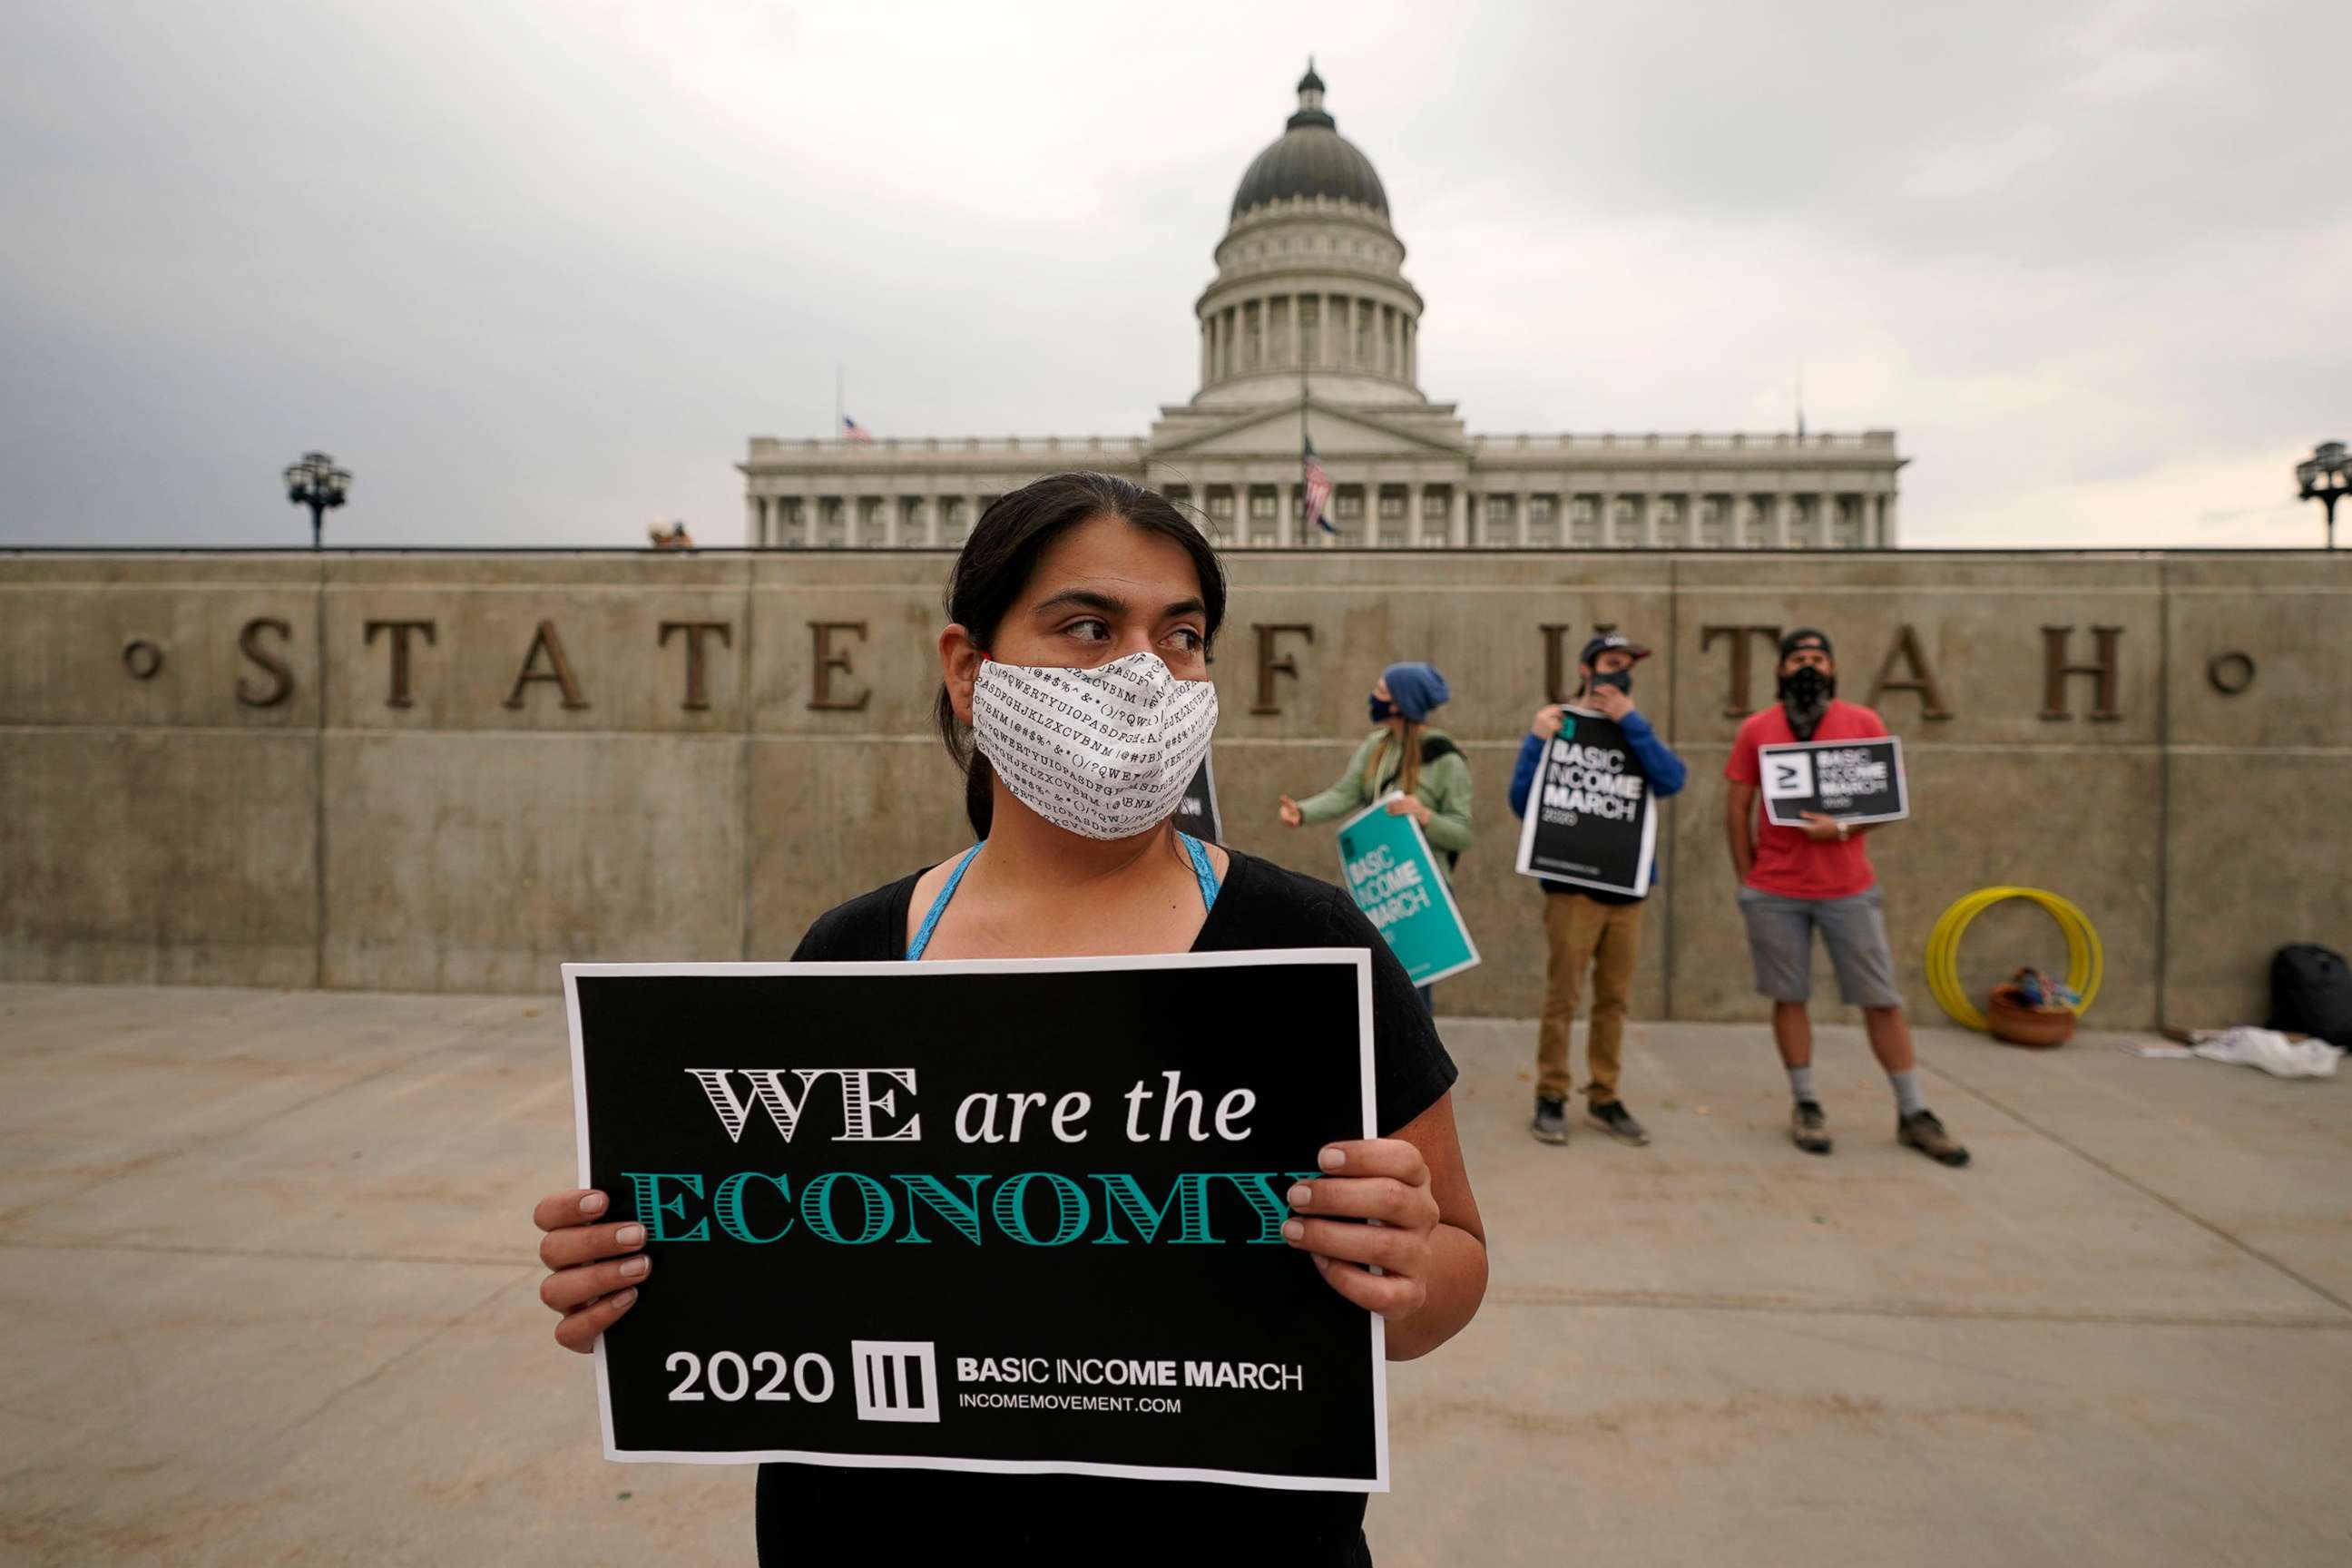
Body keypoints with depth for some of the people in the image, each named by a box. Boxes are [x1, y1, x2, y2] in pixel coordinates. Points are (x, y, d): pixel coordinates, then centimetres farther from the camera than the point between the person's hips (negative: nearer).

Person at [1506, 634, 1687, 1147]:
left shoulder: (1635, 731, 10)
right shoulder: (1556, 726, -1)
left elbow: (1672, 781, -10)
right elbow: (1522, 804, -8)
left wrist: (1630, 720, -13)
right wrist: (1537, 740, -18)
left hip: (1627, 886, 4)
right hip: (1573, 884, -4)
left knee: (1614, 1000, 10)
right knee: (1562, 997, -1)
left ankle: (1604, 1098, 20)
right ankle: (1551, 1098, 10)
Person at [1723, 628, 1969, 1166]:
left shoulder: (1864, 723, 3)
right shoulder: (1756, 729, 3)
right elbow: (1736, 808, 4)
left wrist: (1842, 827, -16)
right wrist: (1746, 879, 2)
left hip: (1850, 889, 0)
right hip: (1774, 893, 0)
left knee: (1882, 999, 4)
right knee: (1789, 997, 4)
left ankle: (1913, 1114, 16)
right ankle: (1805, 1106, 17)